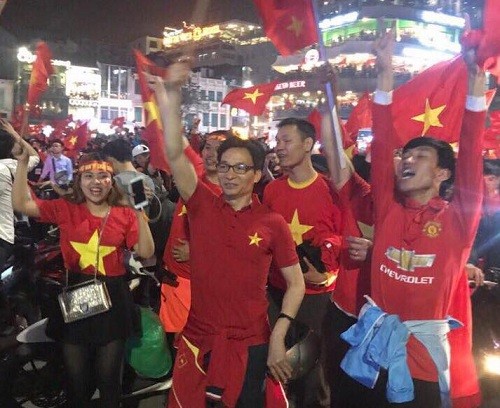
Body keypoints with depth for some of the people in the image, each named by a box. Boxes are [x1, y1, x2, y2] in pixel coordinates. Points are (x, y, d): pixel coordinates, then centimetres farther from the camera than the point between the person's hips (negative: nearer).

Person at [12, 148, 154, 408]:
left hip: (112, 299, 0)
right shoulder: (65, 209, -2)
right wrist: (22, 162, -17)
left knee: (108, 377, 15)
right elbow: (21, 204, -9)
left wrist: (140, 214, -18)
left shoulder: (124, 214, -2)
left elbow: (145, 252, -8)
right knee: (76, 378, 14)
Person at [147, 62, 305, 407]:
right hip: (198, 339, 2)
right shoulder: (202, 205, -2)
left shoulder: (273, 223, -5)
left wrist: (278, 336, -9)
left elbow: (296, 282, 0)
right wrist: (171, 95, -25)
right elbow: (175, 155, -15)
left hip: (250, 344, -1)